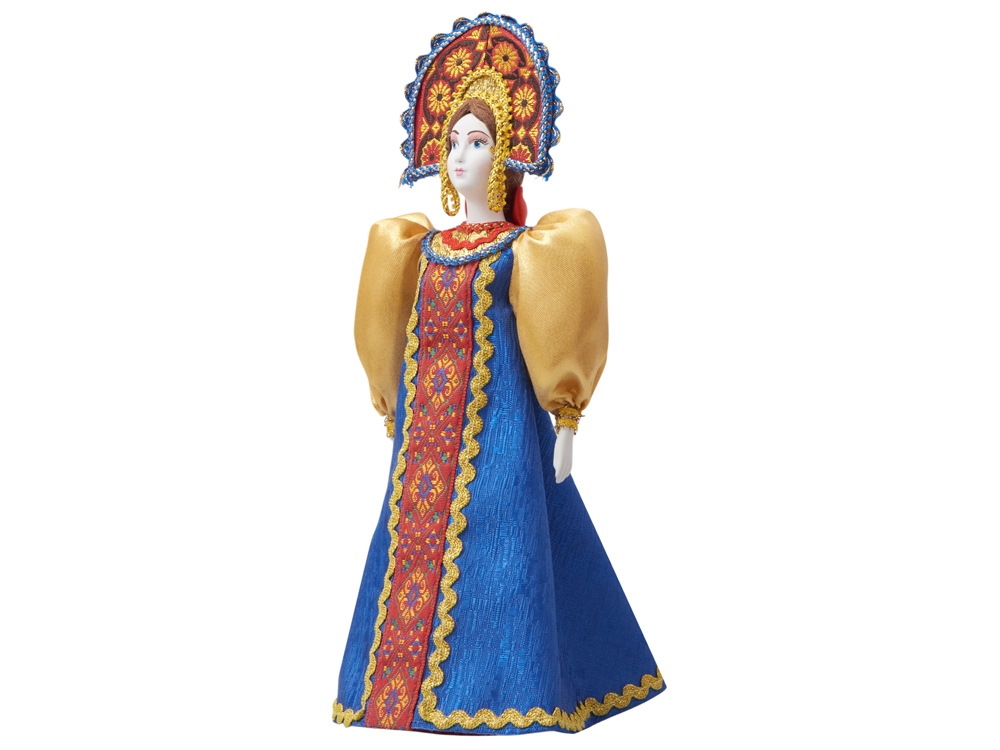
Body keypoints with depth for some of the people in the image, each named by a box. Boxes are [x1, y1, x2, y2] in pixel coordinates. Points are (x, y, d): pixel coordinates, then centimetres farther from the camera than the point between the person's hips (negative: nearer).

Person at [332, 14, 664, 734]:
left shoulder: (521, 249, -2)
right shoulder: (424, 248, 13)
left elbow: (552, 340, -5)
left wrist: (565, 423, -10)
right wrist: (399, 420, 16)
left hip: (498, 428, -5)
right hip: (428, 427, 5)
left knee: (487, 556, -6)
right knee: (416, 547, 5)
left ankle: (485, 692, 5)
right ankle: (410, 690, 15)